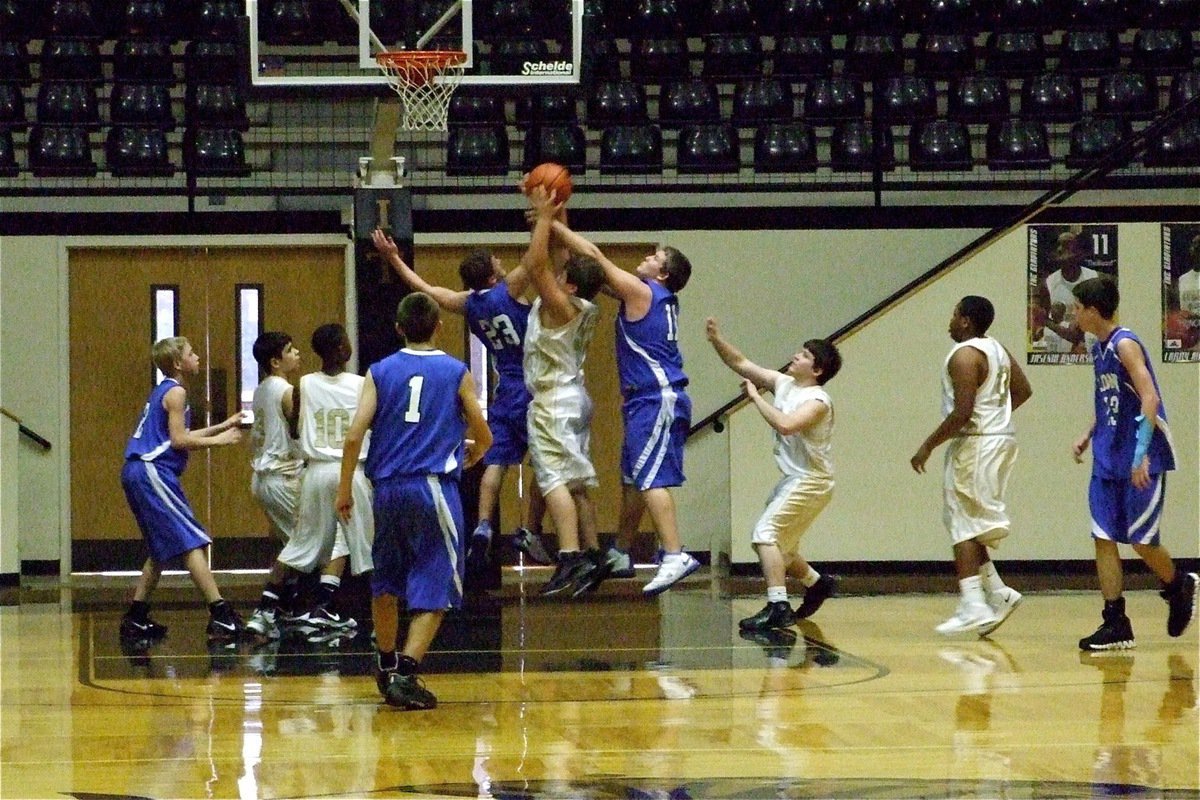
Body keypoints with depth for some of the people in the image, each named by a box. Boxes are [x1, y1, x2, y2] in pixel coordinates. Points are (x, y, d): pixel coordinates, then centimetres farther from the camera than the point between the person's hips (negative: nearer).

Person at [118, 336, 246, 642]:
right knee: (193, 542, -14)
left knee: (162, 549, 18)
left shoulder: (163, 391, 20)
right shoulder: (175, 392, -8)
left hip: (138, 473, 10)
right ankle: (220, 614, -21)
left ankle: (135, 619, 18)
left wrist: (222, 427, 25)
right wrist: (218, 441, -6)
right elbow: (178, 440, -15)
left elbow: (179, 436, 22)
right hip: (152, 471, -10)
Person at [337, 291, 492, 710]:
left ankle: (386, 666, 34)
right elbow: (484, 437, 10)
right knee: (433, 590, 0)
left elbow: (354, 436, -2)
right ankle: (406, 673, -14)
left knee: (385, 581, 21)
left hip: (388, 488, 3)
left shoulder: (380, 372, 5)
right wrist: (471, 454, 32)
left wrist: (344, 489, 8)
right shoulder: (456, 373, 3)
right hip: (434, 487, -3)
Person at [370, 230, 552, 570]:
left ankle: (483, 526, -14)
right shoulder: (508, 291, -11)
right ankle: (529, 532, 2)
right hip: (532, 391, -5)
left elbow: (424, 288, 17)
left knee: (496, 462, 3)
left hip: (504, 394, 5)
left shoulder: (468, 303, 5)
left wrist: (393, 258, 28)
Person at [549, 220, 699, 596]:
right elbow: (595, 269, 21)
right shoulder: (652, 297, 17)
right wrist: (560, 226, 17)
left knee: (650, 479, -16)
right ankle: (620, 555, 28)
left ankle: (675, 557, -25)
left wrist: (552, 224, -1)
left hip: (657, 399, -10)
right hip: (647, 399, 10)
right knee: (633, 478, 18)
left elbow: (594, 255, -9)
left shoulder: (641, 291, -9)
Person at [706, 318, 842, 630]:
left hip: (811, 482, -9)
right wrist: (716, 339, -8)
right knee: (776, 545, 19)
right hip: (793, 479, 9)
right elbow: (741, 364, 6)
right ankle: (817, 583, 39)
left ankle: (778, 607, -24)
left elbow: (785, 425, -35)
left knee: (766, 533, -20)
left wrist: (756, 396, -25)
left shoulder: (818, 401, -19)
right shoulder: (783, 383, 5)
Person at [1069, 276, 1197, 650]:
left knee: (1141, 541, -3)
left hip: (1142, 461, -9)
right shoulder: (1098, 349, 12)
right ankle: (1115, 625, 2)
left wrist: (1141, 455, -28)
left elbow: (1149, 399, -23)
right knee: (1104, 539, 0)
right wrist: (1089, 435, 13)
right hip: (1108, 461, 9)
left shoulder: (1125, 345, -15)